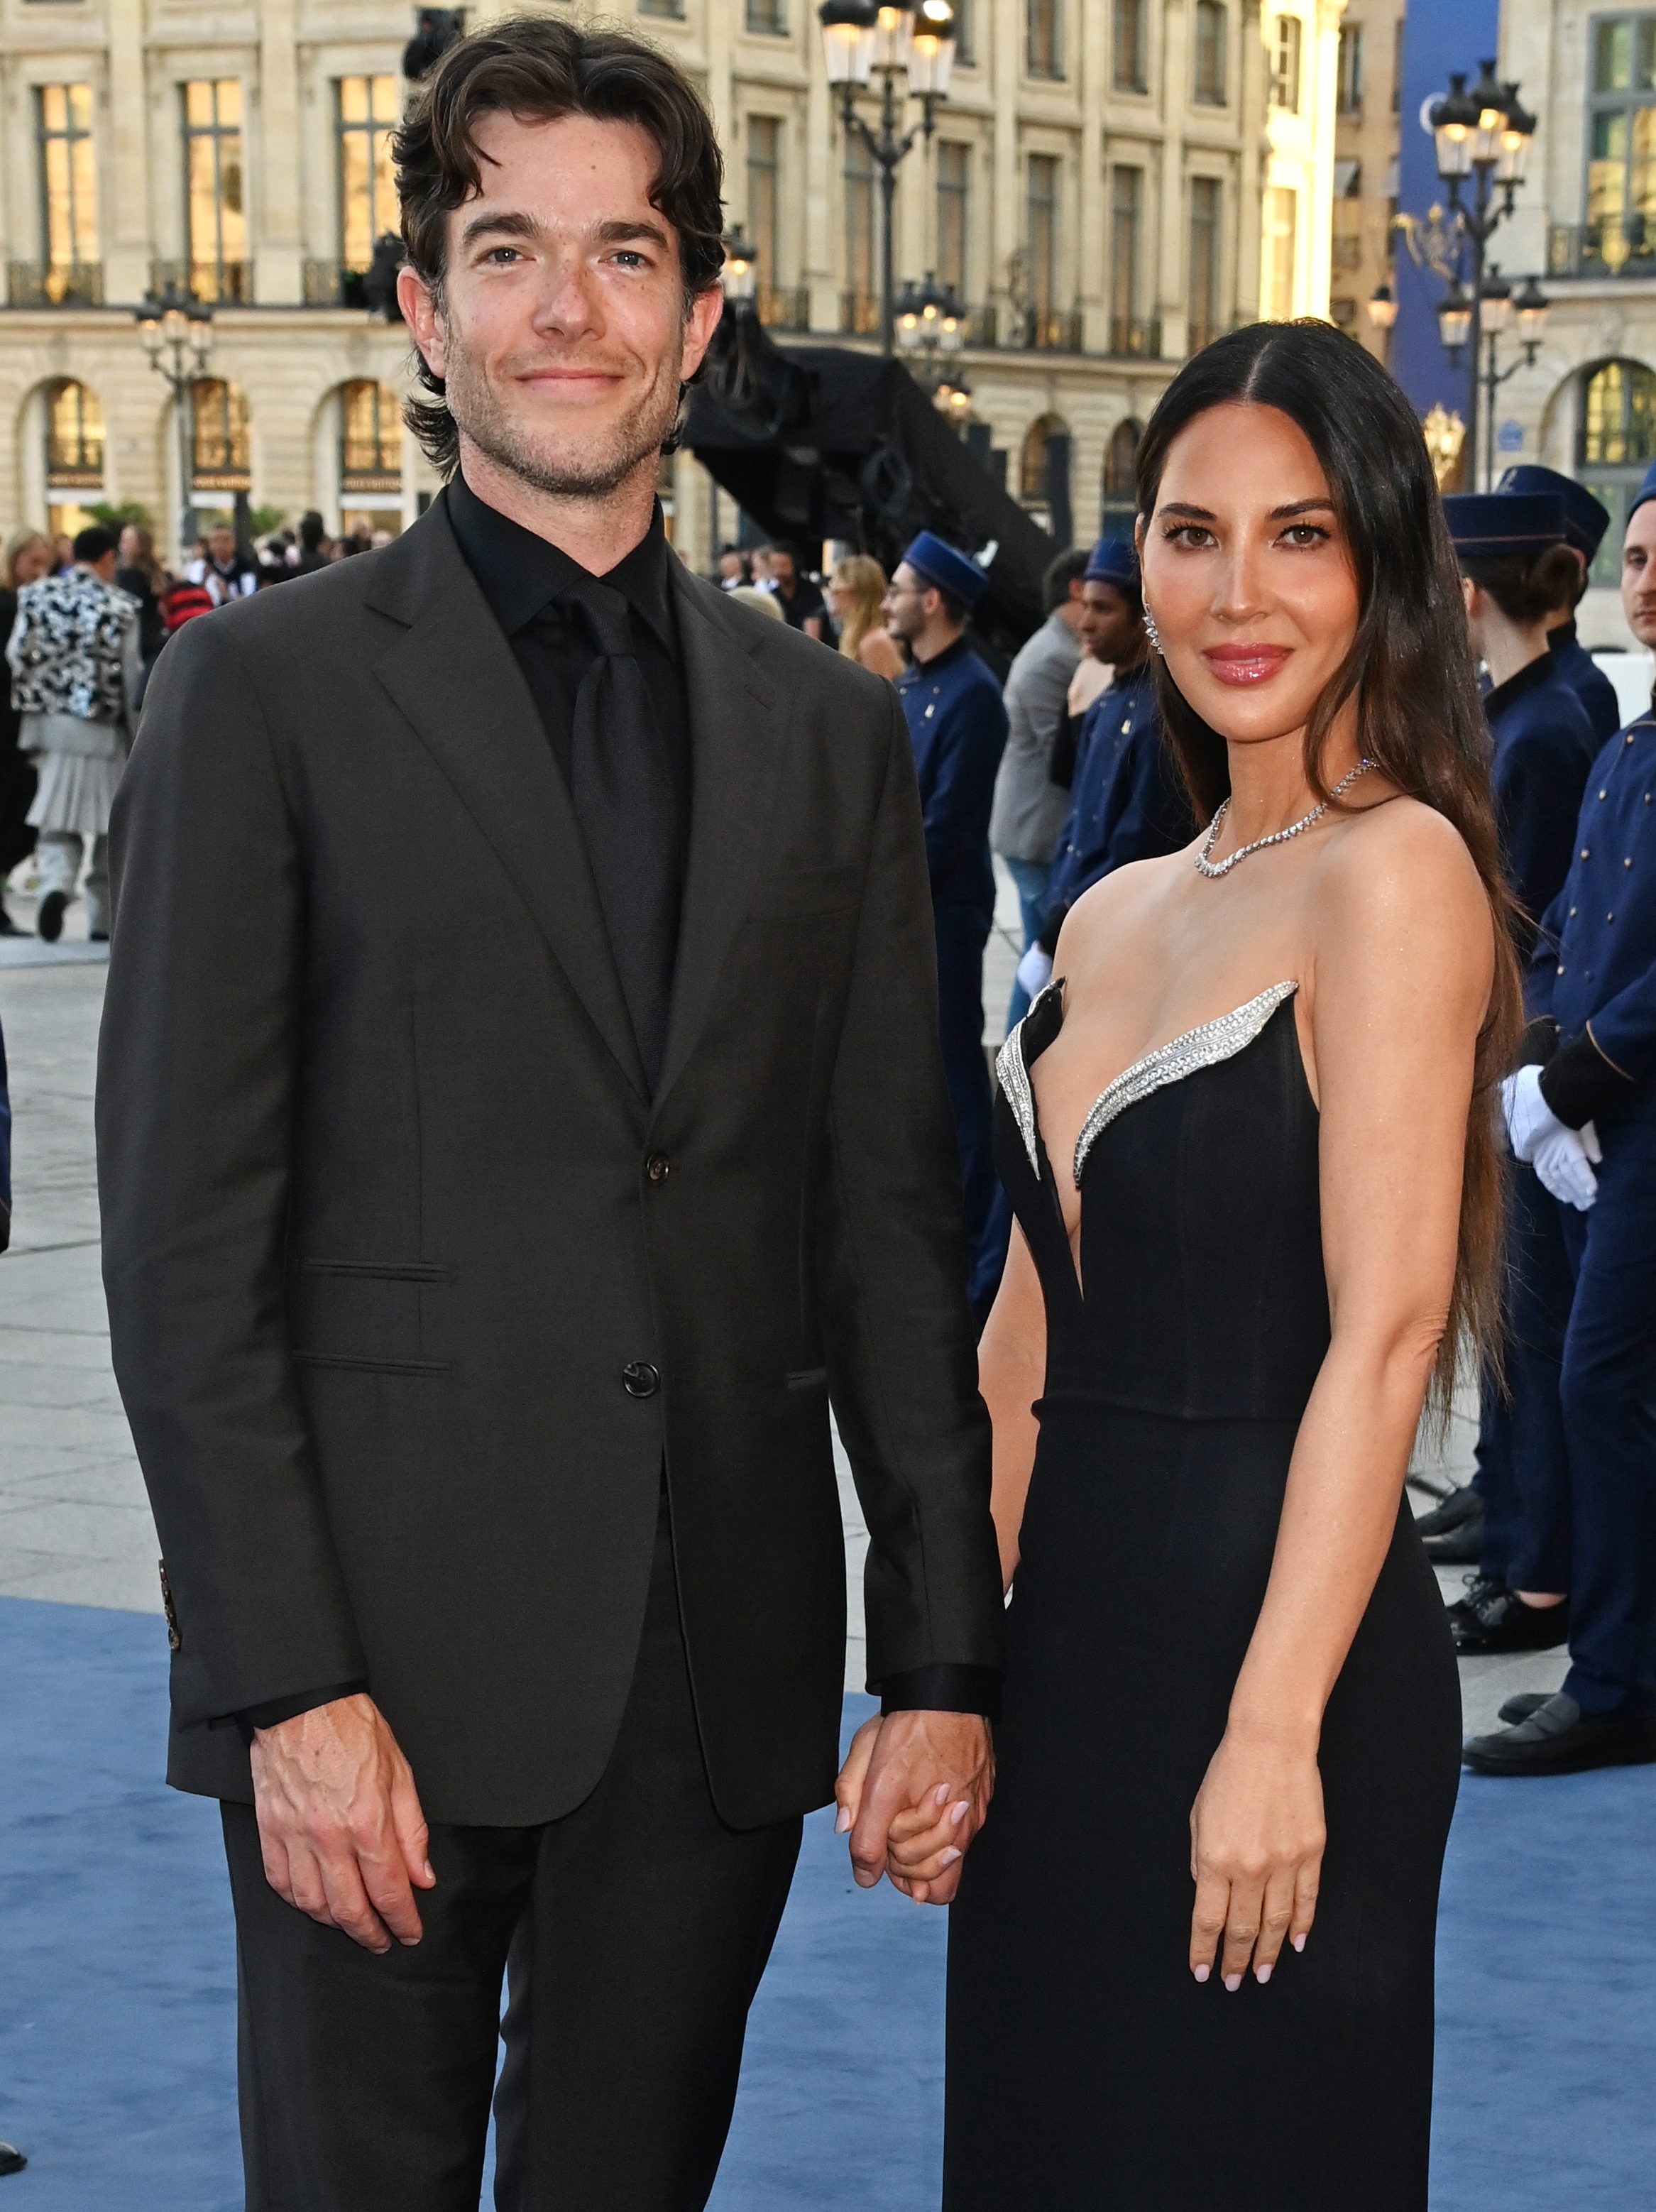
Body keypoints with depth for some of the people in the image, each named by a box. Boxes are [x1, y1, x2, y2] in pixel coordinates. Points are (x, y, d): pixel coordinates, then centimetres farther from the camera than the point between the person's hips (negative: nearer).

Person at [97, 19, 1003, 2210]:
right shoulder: (272, 688, -1)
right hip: (390, 1654, -3)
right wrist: (290, 1682, -12)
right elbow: (184, 1234, -6)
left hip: (722, 1680, 3)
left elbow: (893, 1223, 11)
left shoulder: (831, 729, 11)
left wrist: (946, 1659, 5)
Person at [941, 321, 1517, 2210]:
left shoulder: (1394, 871, -12)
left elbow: (1384, 1333, -18)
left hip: (1266, 1631, -8)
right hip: (1069, 1645, 8)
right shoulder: (1115, 917, 12)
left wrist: (1274, 1733, -22)